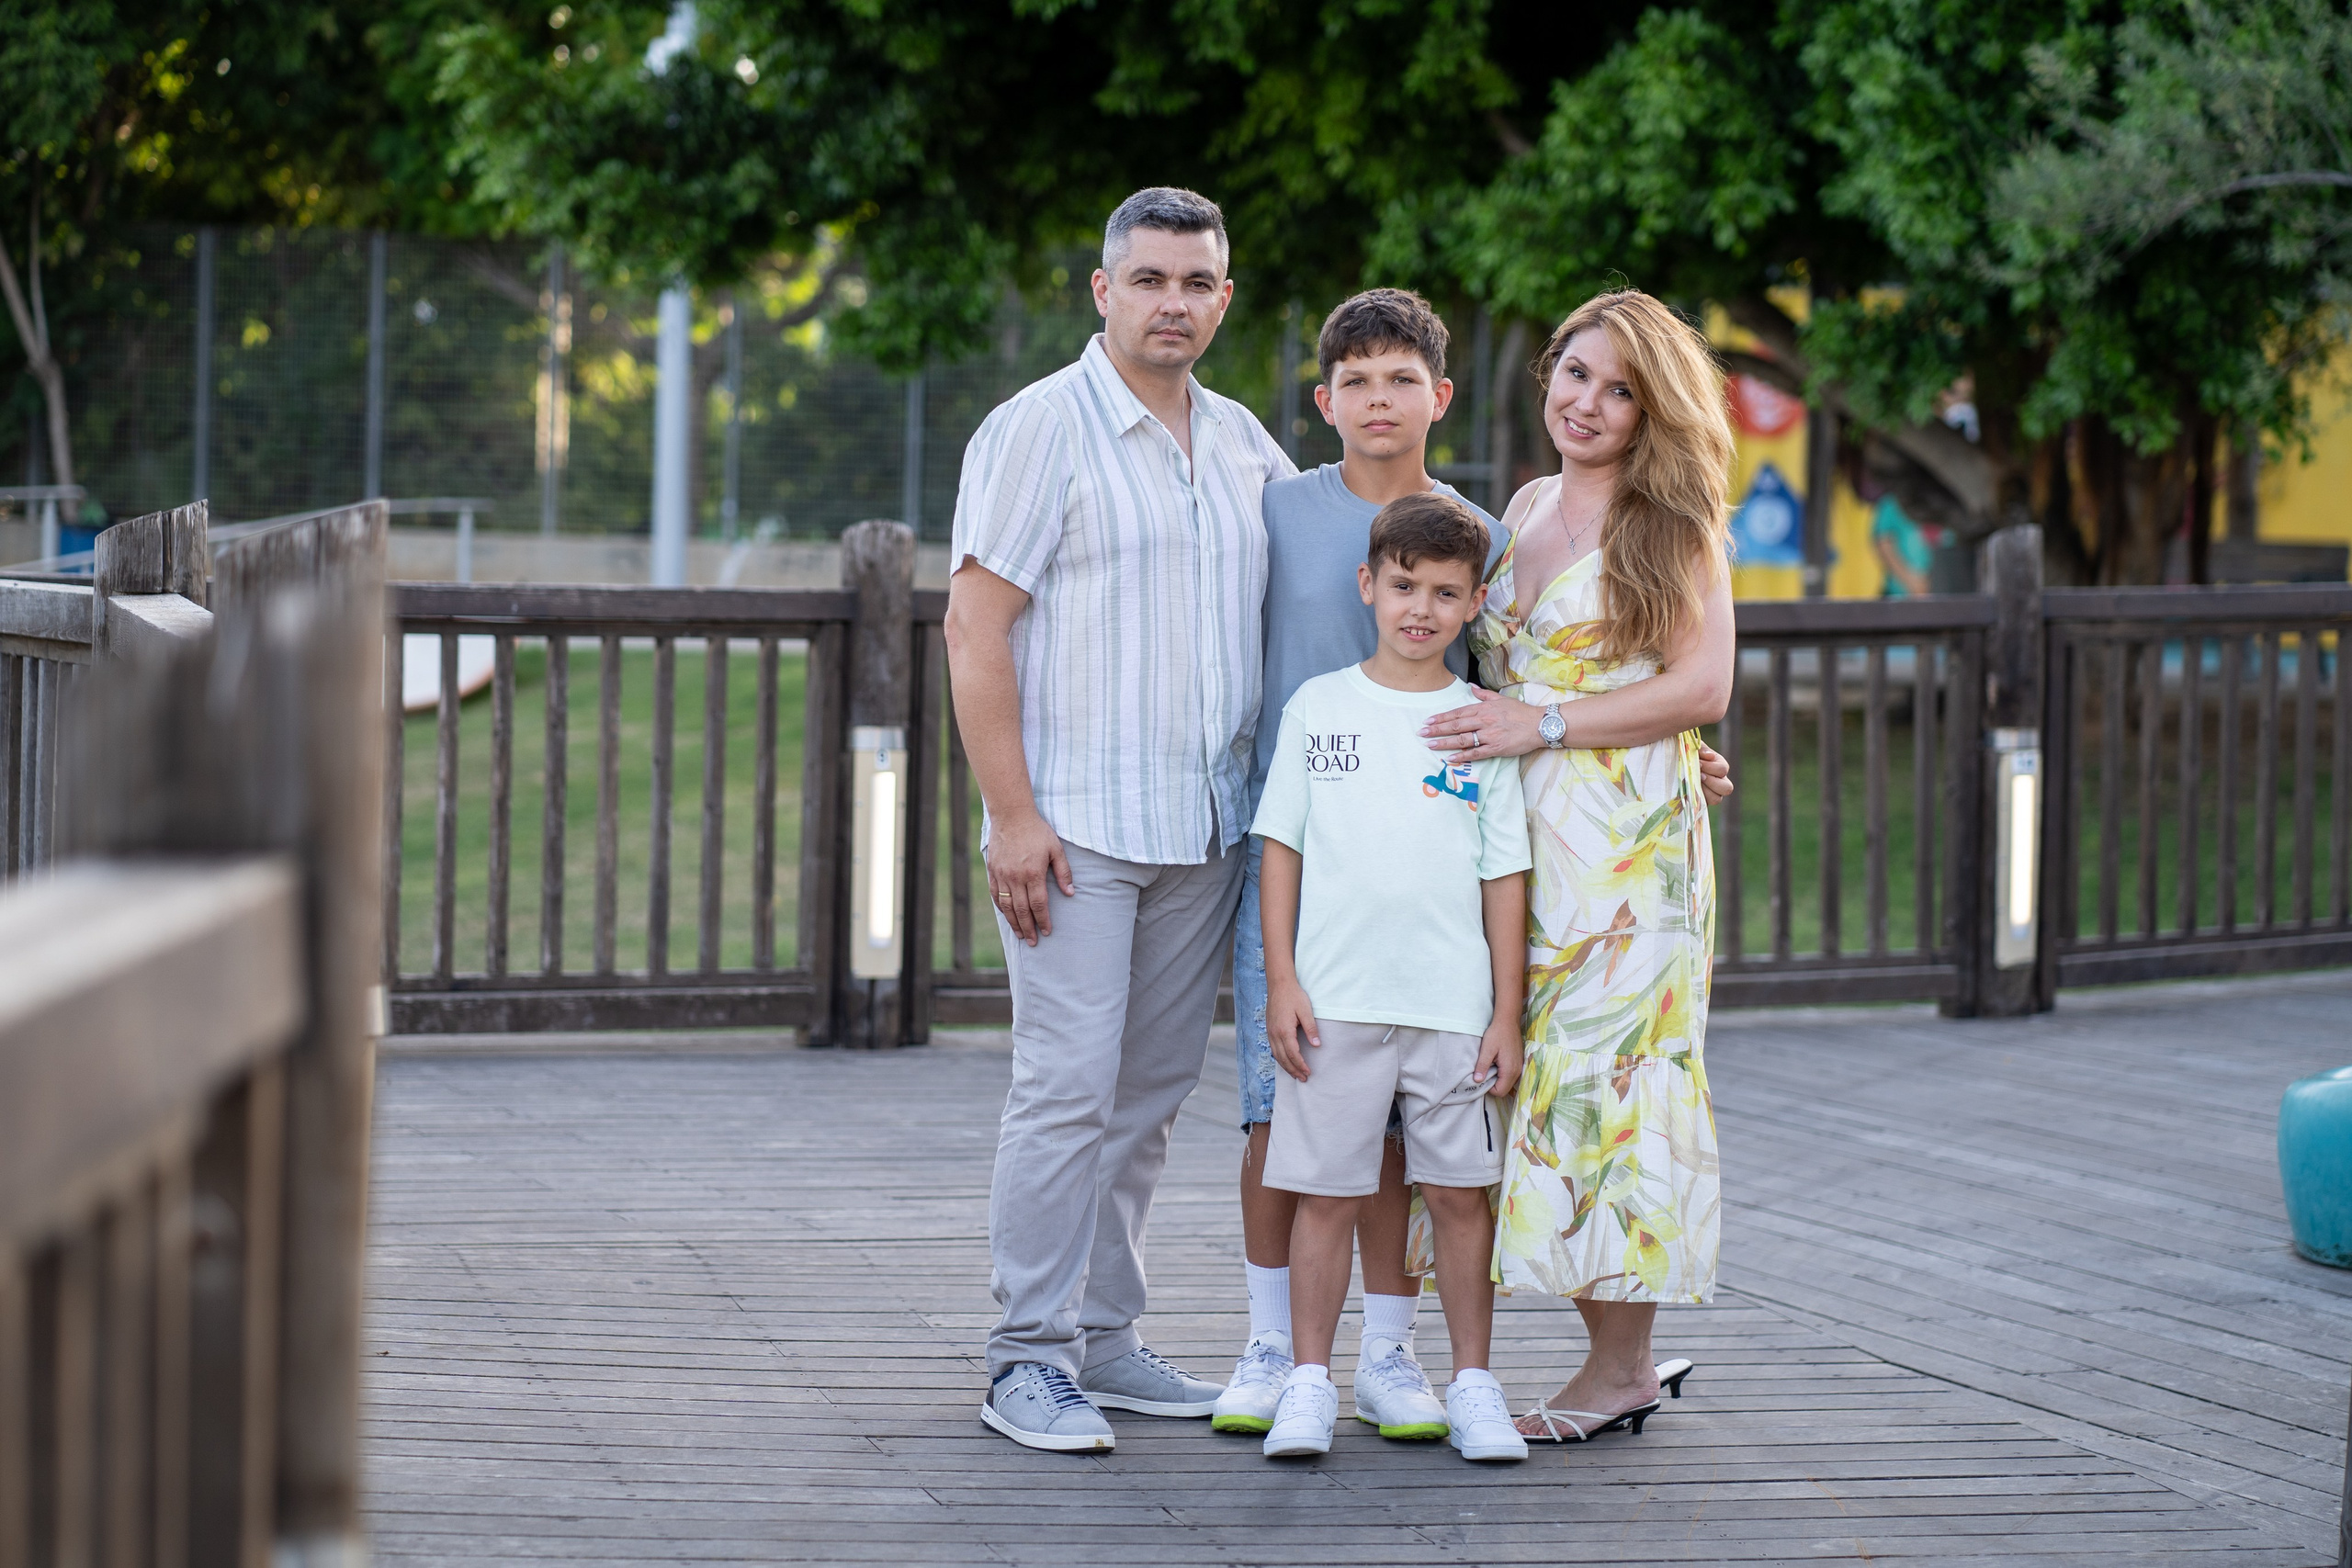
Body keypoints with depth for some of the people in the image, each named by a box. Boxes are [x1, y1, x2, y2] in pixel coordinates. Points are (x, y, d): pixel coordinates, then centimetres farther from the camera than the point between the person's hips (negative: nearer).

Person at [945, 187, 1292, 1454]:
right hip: (1076, 818, -6)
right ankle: (1029, 1359, -5)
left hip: (1207, 826, 6)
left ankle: (1104, 1339, 16)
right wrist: (1012, 815, -16)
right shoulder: (1041, 428, -5)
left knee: (1151, 1091, 8)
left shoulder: (1242, 442, 14)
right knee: (1069, 1086, -10)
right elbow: (975, 630, -10)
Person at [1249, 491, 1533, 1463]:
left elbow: (1505, 877, 6)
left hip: (1454, 1008, 1)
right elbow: (1280, 848, 6)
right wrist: (1281, 982, -2)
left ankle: (1472, 1385, 14)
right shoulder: (1318, 708, 5)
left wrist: (1506, 1014, 2)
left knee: (1459, 1193, 5)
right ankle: (1310, 1384, 9)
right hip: (1334, 1004, -1)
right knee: (1327, 1193, 2)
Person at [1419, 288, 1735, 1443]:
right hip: (1514, 837, 6)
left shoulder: (1671, 524, -3)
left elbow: (1702, 688, -10)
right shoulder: (1526, 510, 17)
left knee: (1603, 1072, -6)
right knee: (1532, 1075, 4)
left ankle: (1619, 1367, 2)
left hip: (1628, 844, -6)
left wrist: (1542, 725, -13)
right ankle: (1623, 1357, 12)